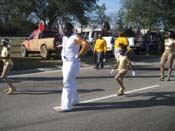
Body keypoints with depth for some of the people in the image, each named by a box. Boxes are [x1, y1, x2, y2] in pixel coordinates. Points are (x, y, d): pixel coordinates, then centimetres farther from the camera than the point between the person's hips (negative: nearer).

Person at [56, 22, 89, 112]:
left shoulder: (75, 37, -16)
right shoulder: (64, 38, 11)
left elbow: (86, 45, -30)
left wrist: (78, 55, -24)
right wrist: (62, 46, 12)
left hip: (72, 63, -10)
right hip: (65, 63, 10)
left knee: (67, 84, -12)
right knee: (71, 83, 20)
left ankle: (66, 106, -9)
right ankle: (74, 100, 36)